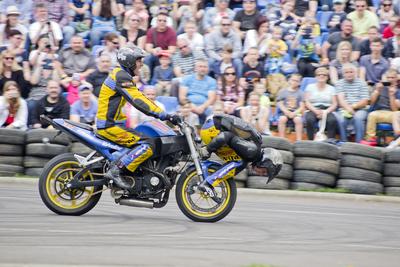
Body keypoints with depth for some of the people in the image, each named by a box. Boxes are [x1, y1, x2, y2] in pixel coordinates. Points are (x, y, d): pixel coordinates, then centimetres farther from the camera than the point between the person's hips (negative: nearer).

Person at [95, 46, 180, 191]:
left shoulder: (123, 75, 19)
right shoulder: (121, 76, -14)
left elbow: (140, 98, 22)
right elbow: (137, 100, -24)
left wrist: (165, 115, 15)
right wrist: (164, 115, -28)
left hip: (114, 123, 11)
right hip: (109, 125, -11)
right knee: (146, 146, -22)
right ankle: (114, 170, -23)